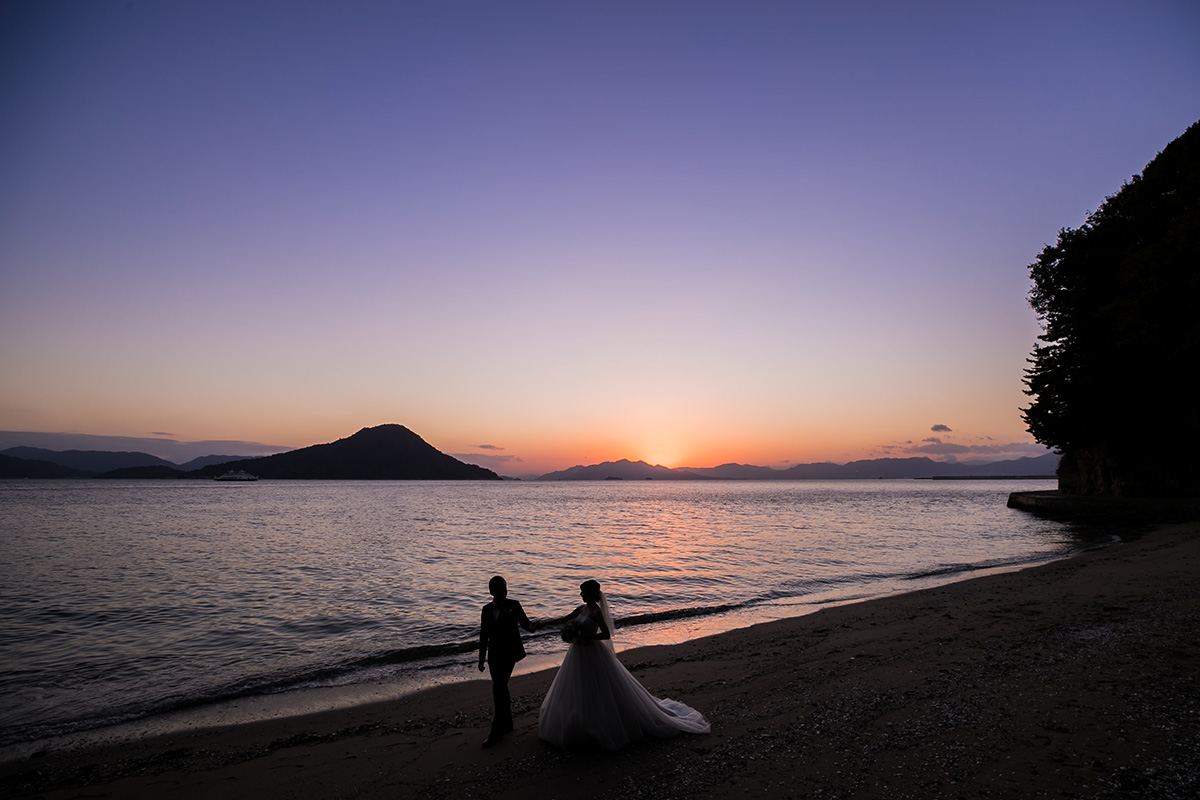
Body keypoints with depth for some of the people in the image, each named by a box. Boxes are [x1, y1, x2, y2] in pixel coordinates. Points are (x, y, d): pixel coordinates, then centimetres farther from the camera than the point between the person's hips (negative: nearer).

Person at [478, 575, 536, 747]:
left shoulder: (513, 605, -5)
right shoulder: (487, 610, 5)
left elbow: (524, 622, -3)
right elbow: (484, 636, 10)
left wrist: (531, 626, -27)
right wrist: (481, 659, 12)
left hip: (509, 652, -4)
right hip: (494, 654, 4)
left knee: (498, 688, -11)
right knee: (501, 688, 14)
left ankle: (497, 731, -4)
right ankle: (507, 723, 30)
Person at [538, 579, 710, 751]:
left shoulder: (596, 611, -19)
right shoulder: (582, 608, 5)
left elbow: (606, 634, -21)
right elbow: (564, 620, 17)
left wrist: (584, 637, -23)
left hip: (593, 654, -9)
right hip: (580, 654, 9)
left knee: (603, 692, -1)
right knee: (574, 692, 17)